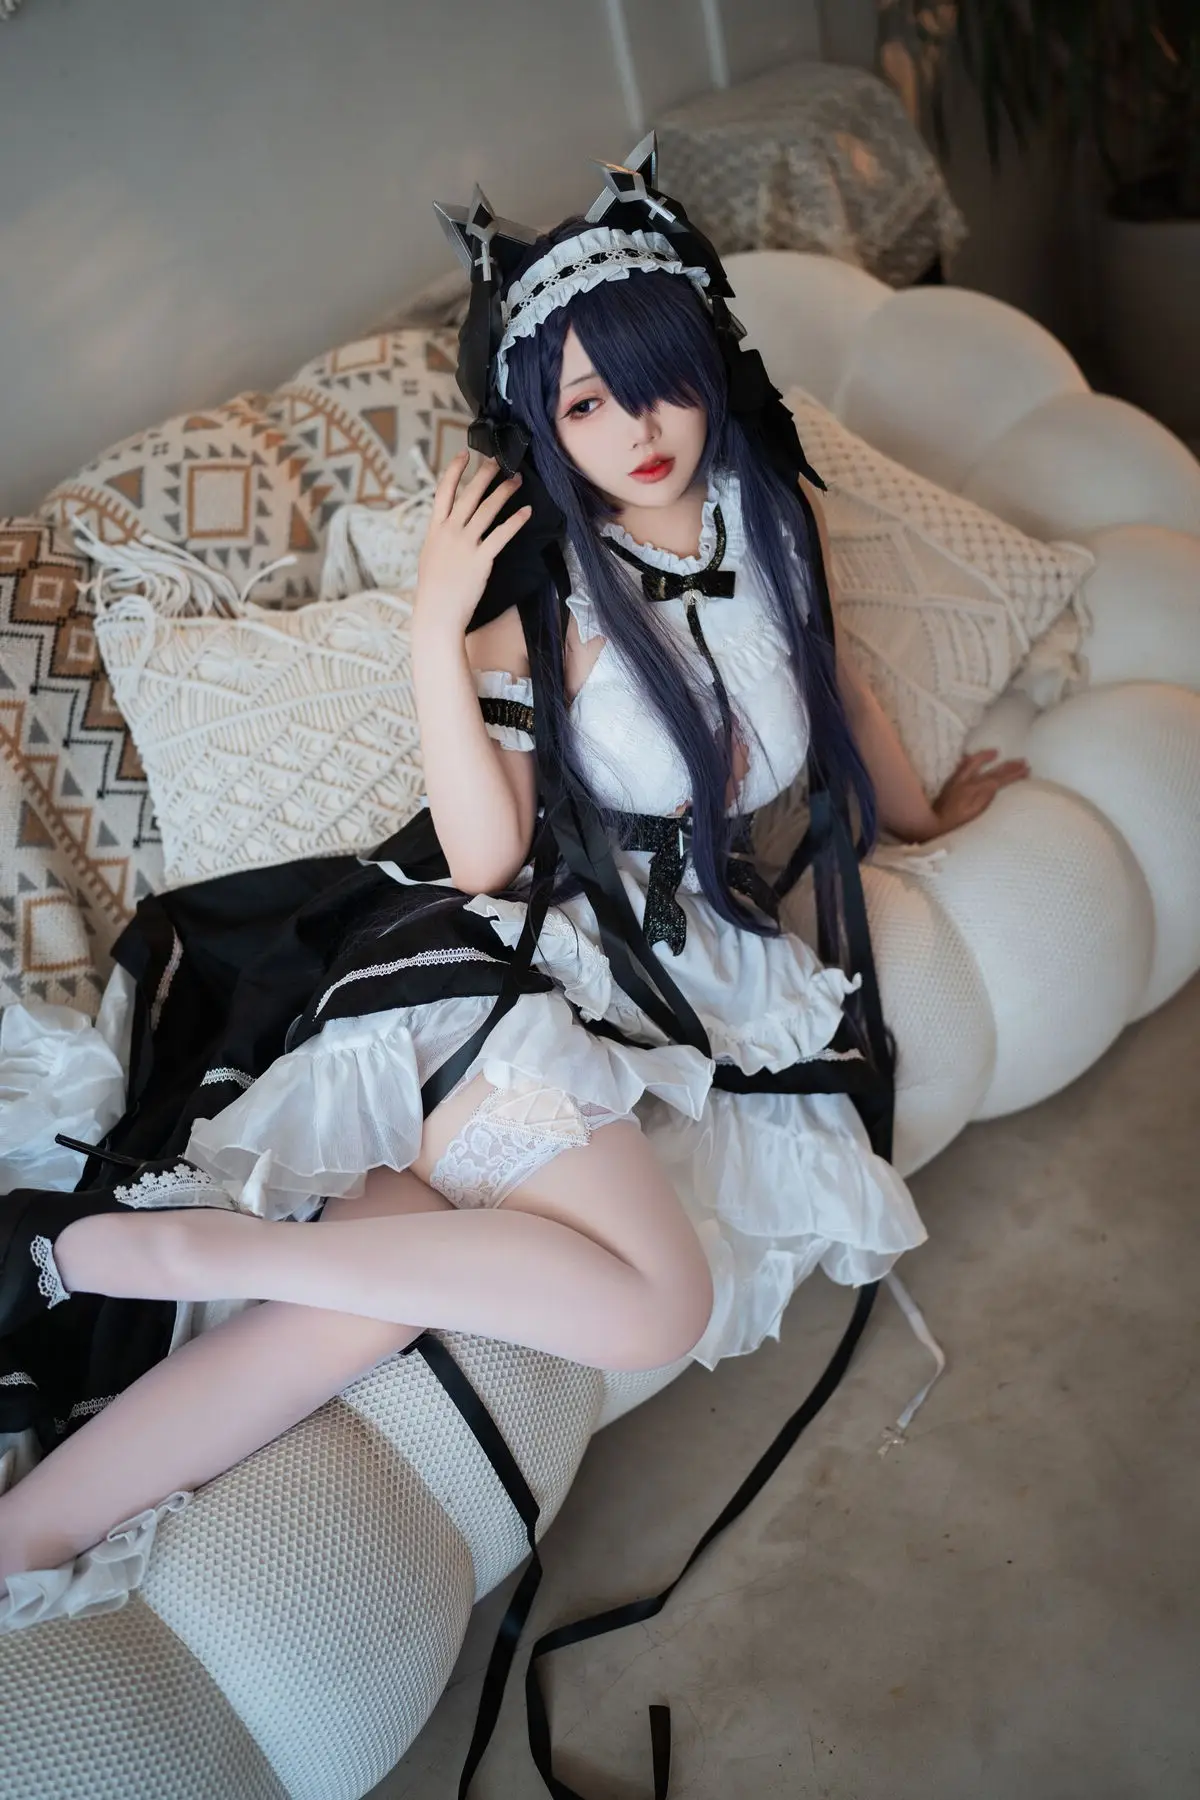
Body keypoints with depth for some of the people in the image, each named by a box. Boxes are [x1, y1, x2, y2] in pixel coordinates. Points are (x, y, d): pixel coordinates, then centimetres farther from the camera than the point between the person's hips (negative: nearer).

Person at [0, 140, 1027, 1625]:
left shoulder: (774, 516, 7)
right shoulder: (543, 589, -8)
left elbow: (822, 663, 28)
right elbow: (485, 858, -15)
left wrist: (919, 810, 41)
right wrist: (436, 634, -22)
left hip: (693, 969, 5)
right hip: (523, 962, -4)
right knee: (661, 1300, -28)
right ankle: (150, 1240, -20)